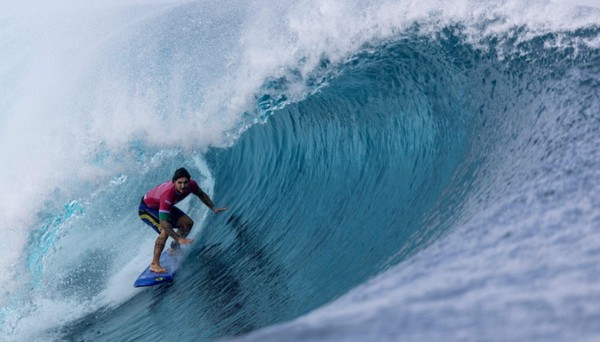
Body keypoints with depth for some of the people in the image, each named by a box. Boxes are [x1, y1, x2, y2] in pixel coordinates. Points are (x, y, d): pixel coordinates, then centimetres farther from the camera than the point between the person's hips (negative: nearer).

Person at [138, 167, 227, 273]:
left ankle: (174, 248, 20)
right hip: (146, 208, -7)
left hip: (163, 206, 7)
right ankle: (154, 264, -21)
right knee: (165, 230, -29)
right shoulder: (167, 195, -44)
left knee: (188, 223, 0)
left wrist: (213, 208, -6)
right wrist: (178, 239, -51)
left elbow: (201, 194, 1)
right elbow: (163, 222, -46)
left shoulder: (191, 184, -24)